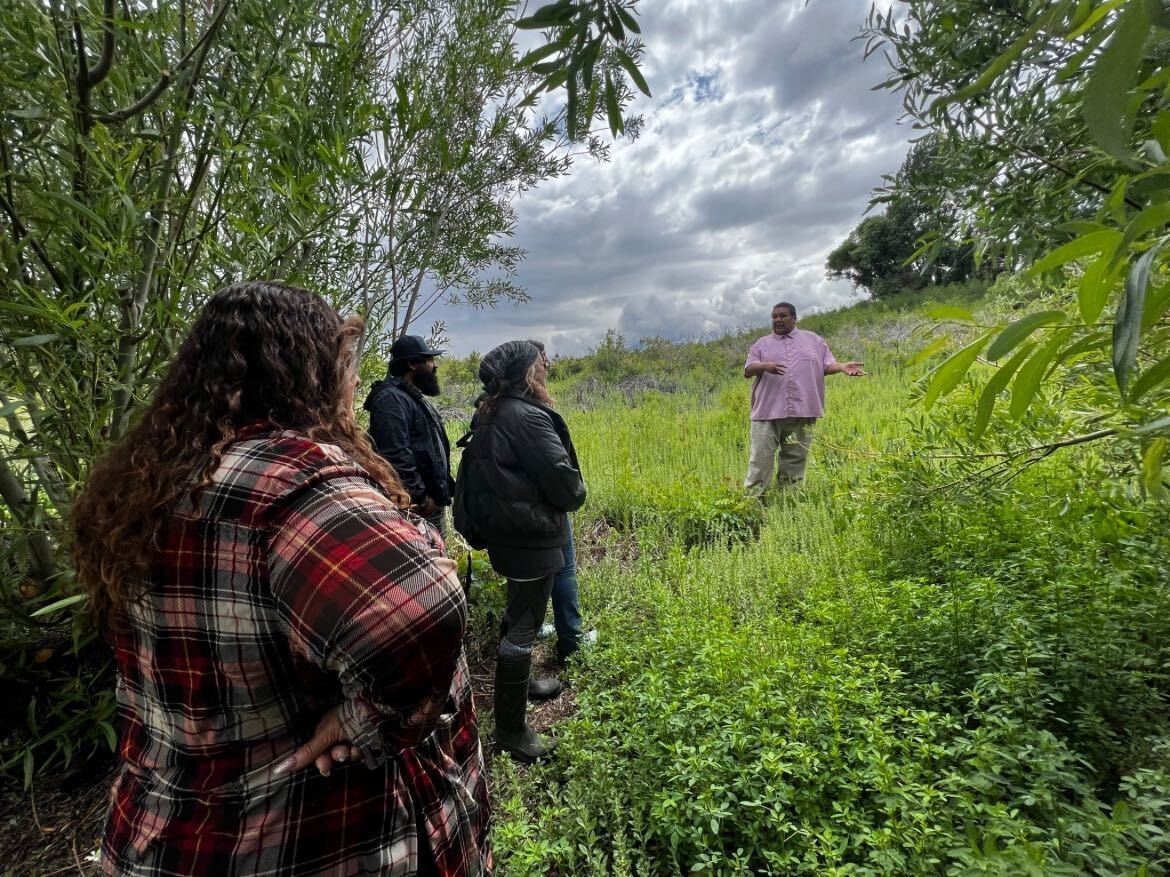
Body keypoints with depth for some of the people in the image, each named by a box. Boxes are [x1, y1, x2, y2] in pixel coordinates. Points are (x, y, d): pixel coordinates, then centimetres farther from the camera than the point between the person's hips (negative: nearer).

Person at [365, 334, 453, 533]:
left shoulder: (414, 396, 15)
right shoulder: (391, 399, -17)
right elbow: (396, 456, -26)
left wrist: (441, 493, 17)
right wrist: (421, 497, -20)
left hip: (432, 501, 10)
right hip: (416, 505, -10)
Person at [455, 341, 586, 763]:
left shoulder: (490, 416, 6)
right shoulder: (528, 417, -21)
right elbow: (564, 483, -22)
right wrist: (576, 493, 0)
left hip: (503, 533, 9)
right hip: (530, 538, -9)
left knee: (517, 612, 26)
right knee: (523, 626, 2)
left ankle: (520, 681, 48)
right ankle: (510, 729, 17)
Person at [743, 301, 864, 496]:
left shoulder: (813, 340, 16)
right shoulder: (762, 344, 13)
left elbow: (827, 365, 12)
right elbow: (748, 370, 2)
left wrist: (842, 367, -10)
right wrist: (765, 366, -19)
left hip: (801, 411, 1)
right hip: (768, 411, -1)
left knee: (795, 459, 6)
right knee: (761, 458, -6)